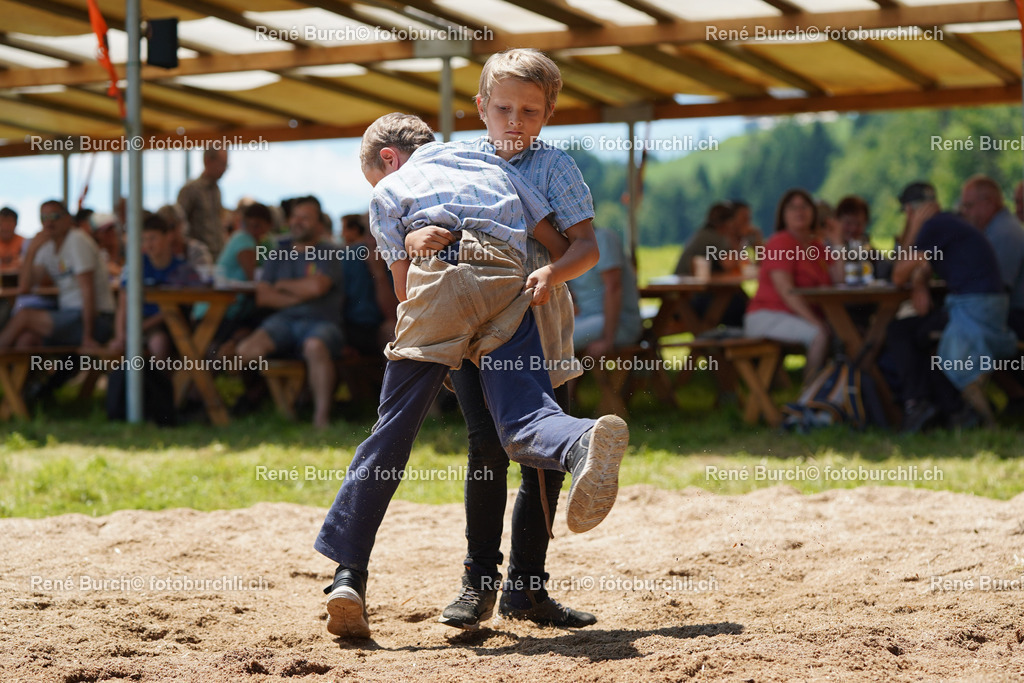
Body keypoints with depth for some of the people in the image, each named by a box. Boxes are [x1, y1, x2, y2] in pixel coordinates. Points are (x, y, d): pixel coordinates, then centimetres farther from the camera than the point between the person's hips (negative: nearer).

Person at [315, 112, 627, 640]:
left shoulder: (389, 190, 27)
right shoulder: (496, 168, 37)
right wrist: (548, 277, 23)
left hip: (436, 279, -2)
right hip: (506, 285, 2)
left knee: (392, 432, 2)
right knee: (525, 423, -11)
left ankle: (348, 576, 0)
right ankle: (584, 443, -46)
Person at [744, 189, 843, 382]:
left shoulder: (817, 245, 14)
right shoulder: (780, 242, -9)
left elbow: (838, 280, 2)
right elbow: (785, 290, -21)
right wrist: (815, 322, -29)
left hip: (805, 315, 8)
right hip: (768, 317, -8)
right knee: (820, 334, -31)